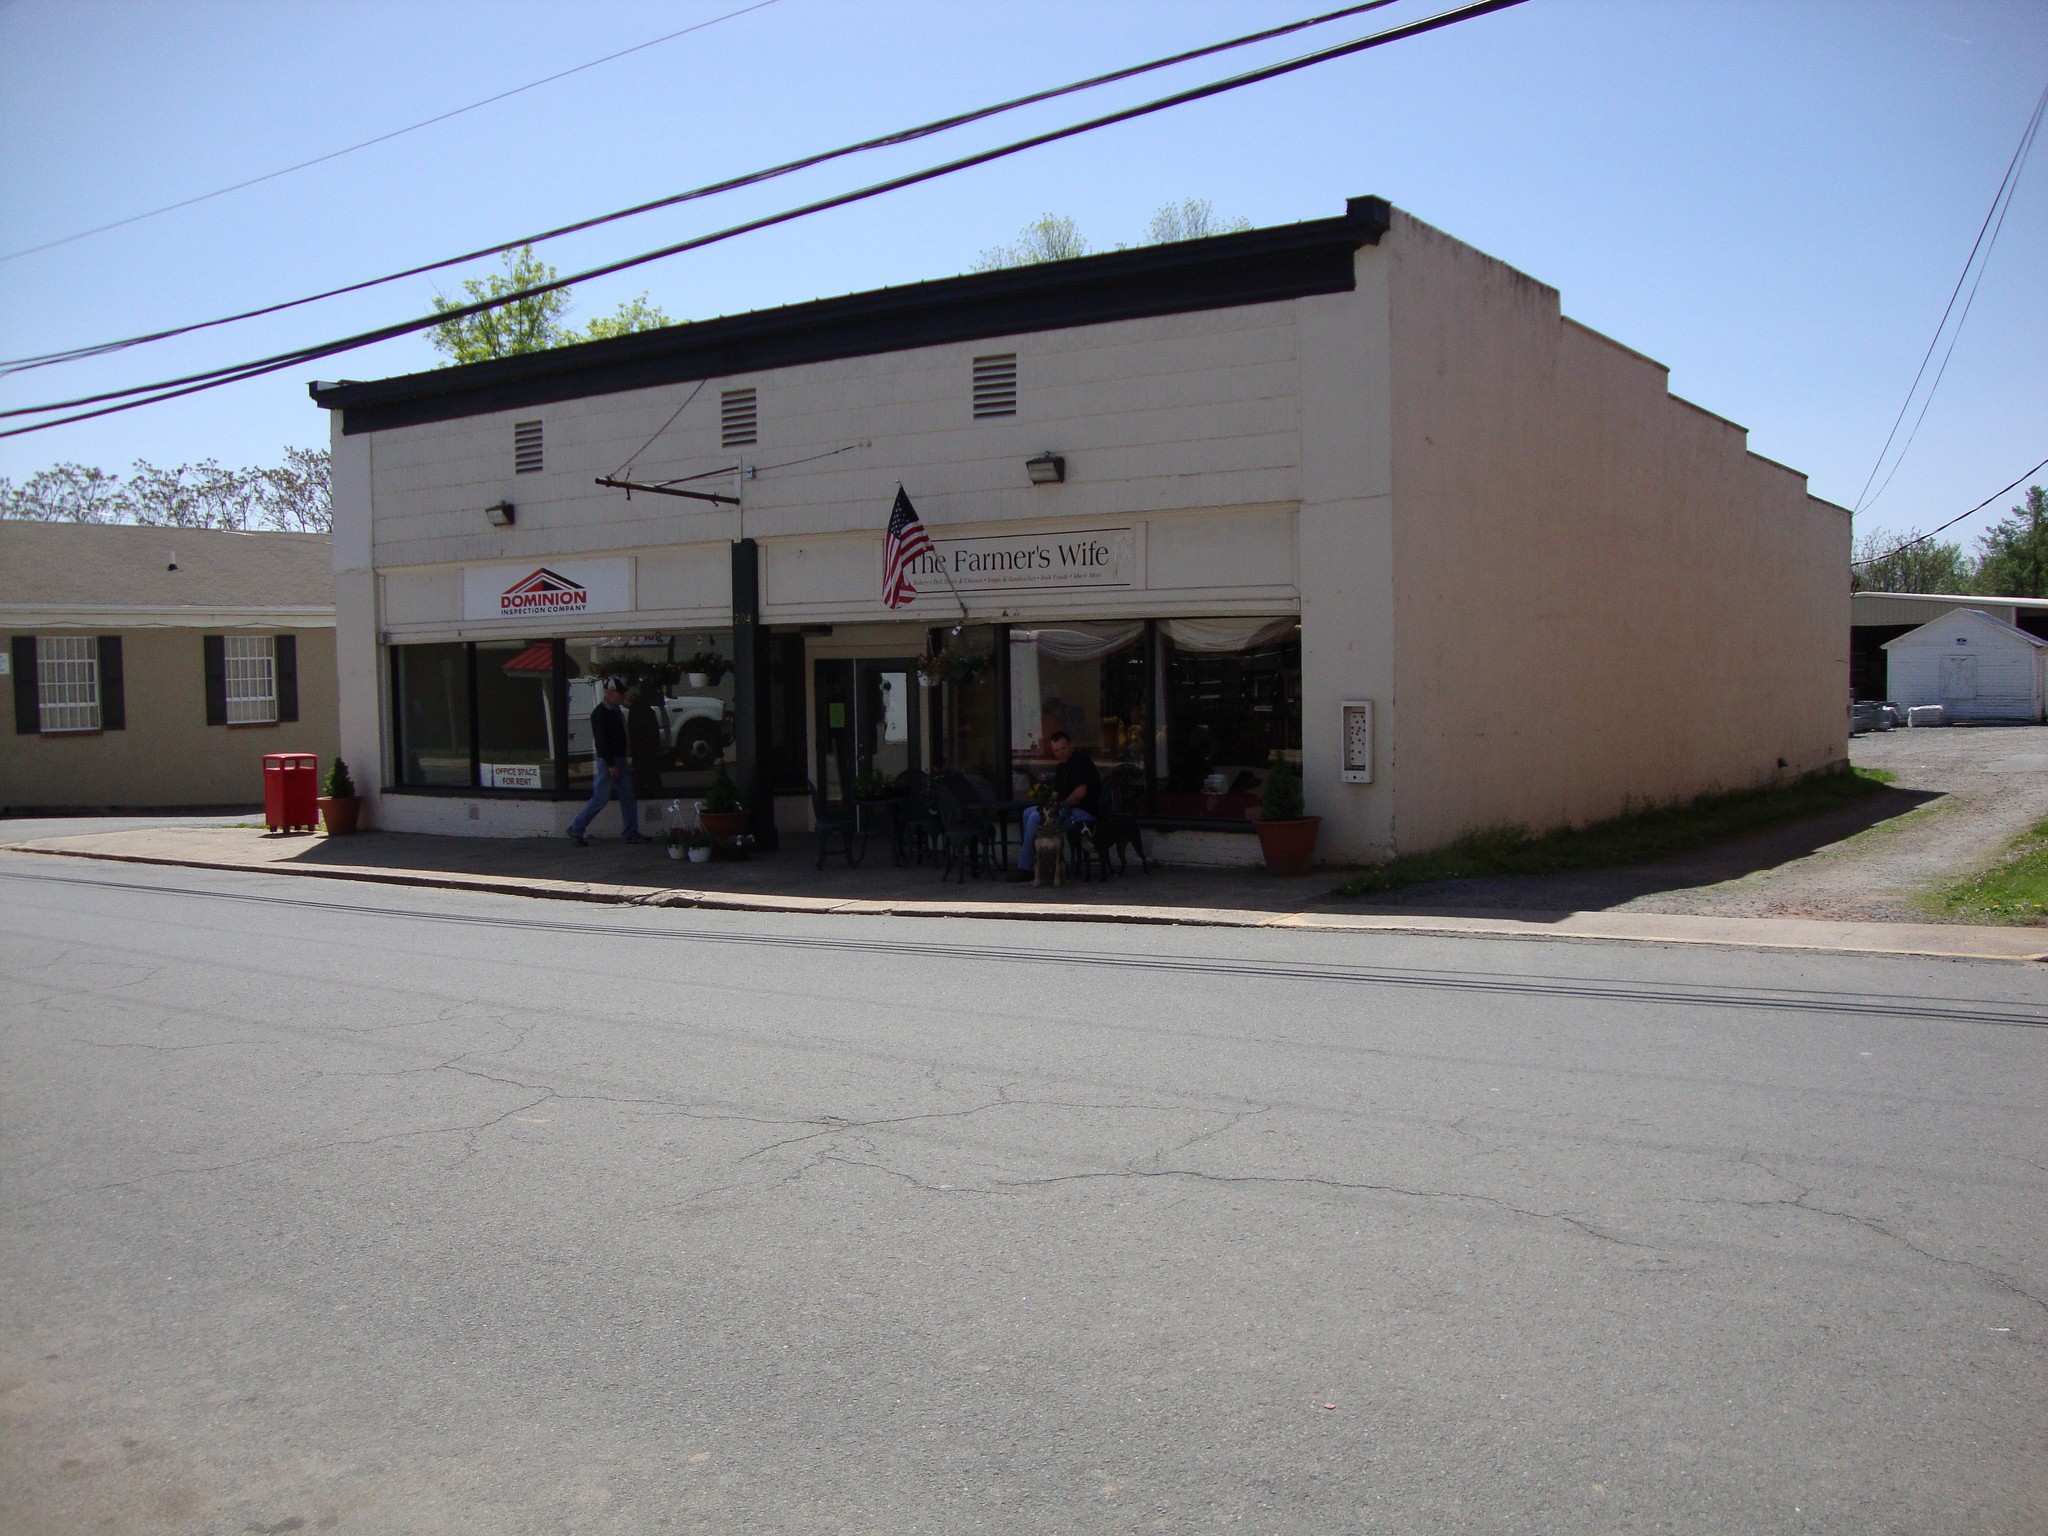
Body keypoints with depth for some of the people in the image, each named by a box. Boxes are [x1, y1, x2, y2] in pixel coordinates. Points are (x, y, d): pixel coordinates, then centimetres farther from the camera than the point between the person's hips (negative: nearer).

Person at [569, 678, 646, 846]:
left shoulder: (616, 710, 13)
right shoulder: (600, 713, -15)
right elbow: (600, 740, -20)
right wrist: (610, 764, -23)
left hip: (619, 759, 9)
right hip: (608, 760, -9)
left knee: (628, 797, 7)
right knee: (600, 798, -5)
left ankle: (630, 833, 11)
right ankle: (576, 829, 6)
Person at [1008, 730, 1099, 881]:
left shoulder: (1081, 761, -13)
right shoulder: (1063, 765, 17)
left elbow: (1081, 792, -22)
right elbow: (1057, 793, 20)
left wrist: (1061, 806, -13)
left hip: (1084, 811, -11)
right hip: (1070, 809, 11)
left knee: (1036, 818, -21)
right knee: (1028, 813, 10)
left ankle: (1024, 868, -18)